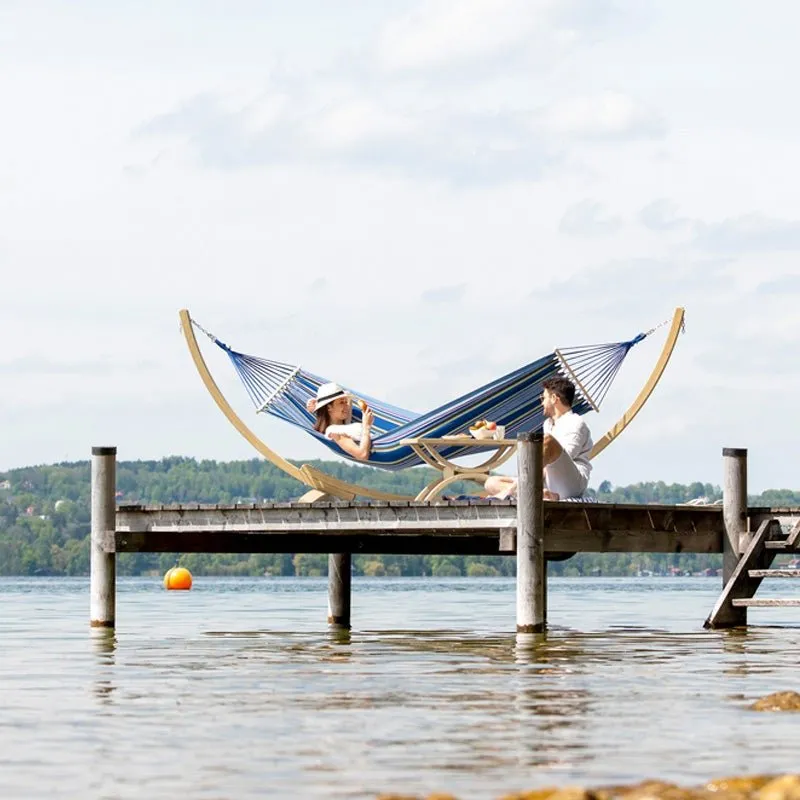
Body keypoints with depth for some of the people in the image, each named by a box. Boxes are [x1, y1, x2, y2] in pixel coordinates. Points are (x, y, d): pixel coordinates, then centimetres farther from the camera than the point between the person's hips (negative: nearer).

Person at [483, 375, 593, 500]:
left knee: (547, 440, -34)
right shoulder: (548, 424, 30)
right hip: (547, 483, 9)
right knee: (491, 483, -2)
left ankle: (510, 490, -40)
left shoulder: (576, 423, 3)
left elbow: (562, 461, -10)